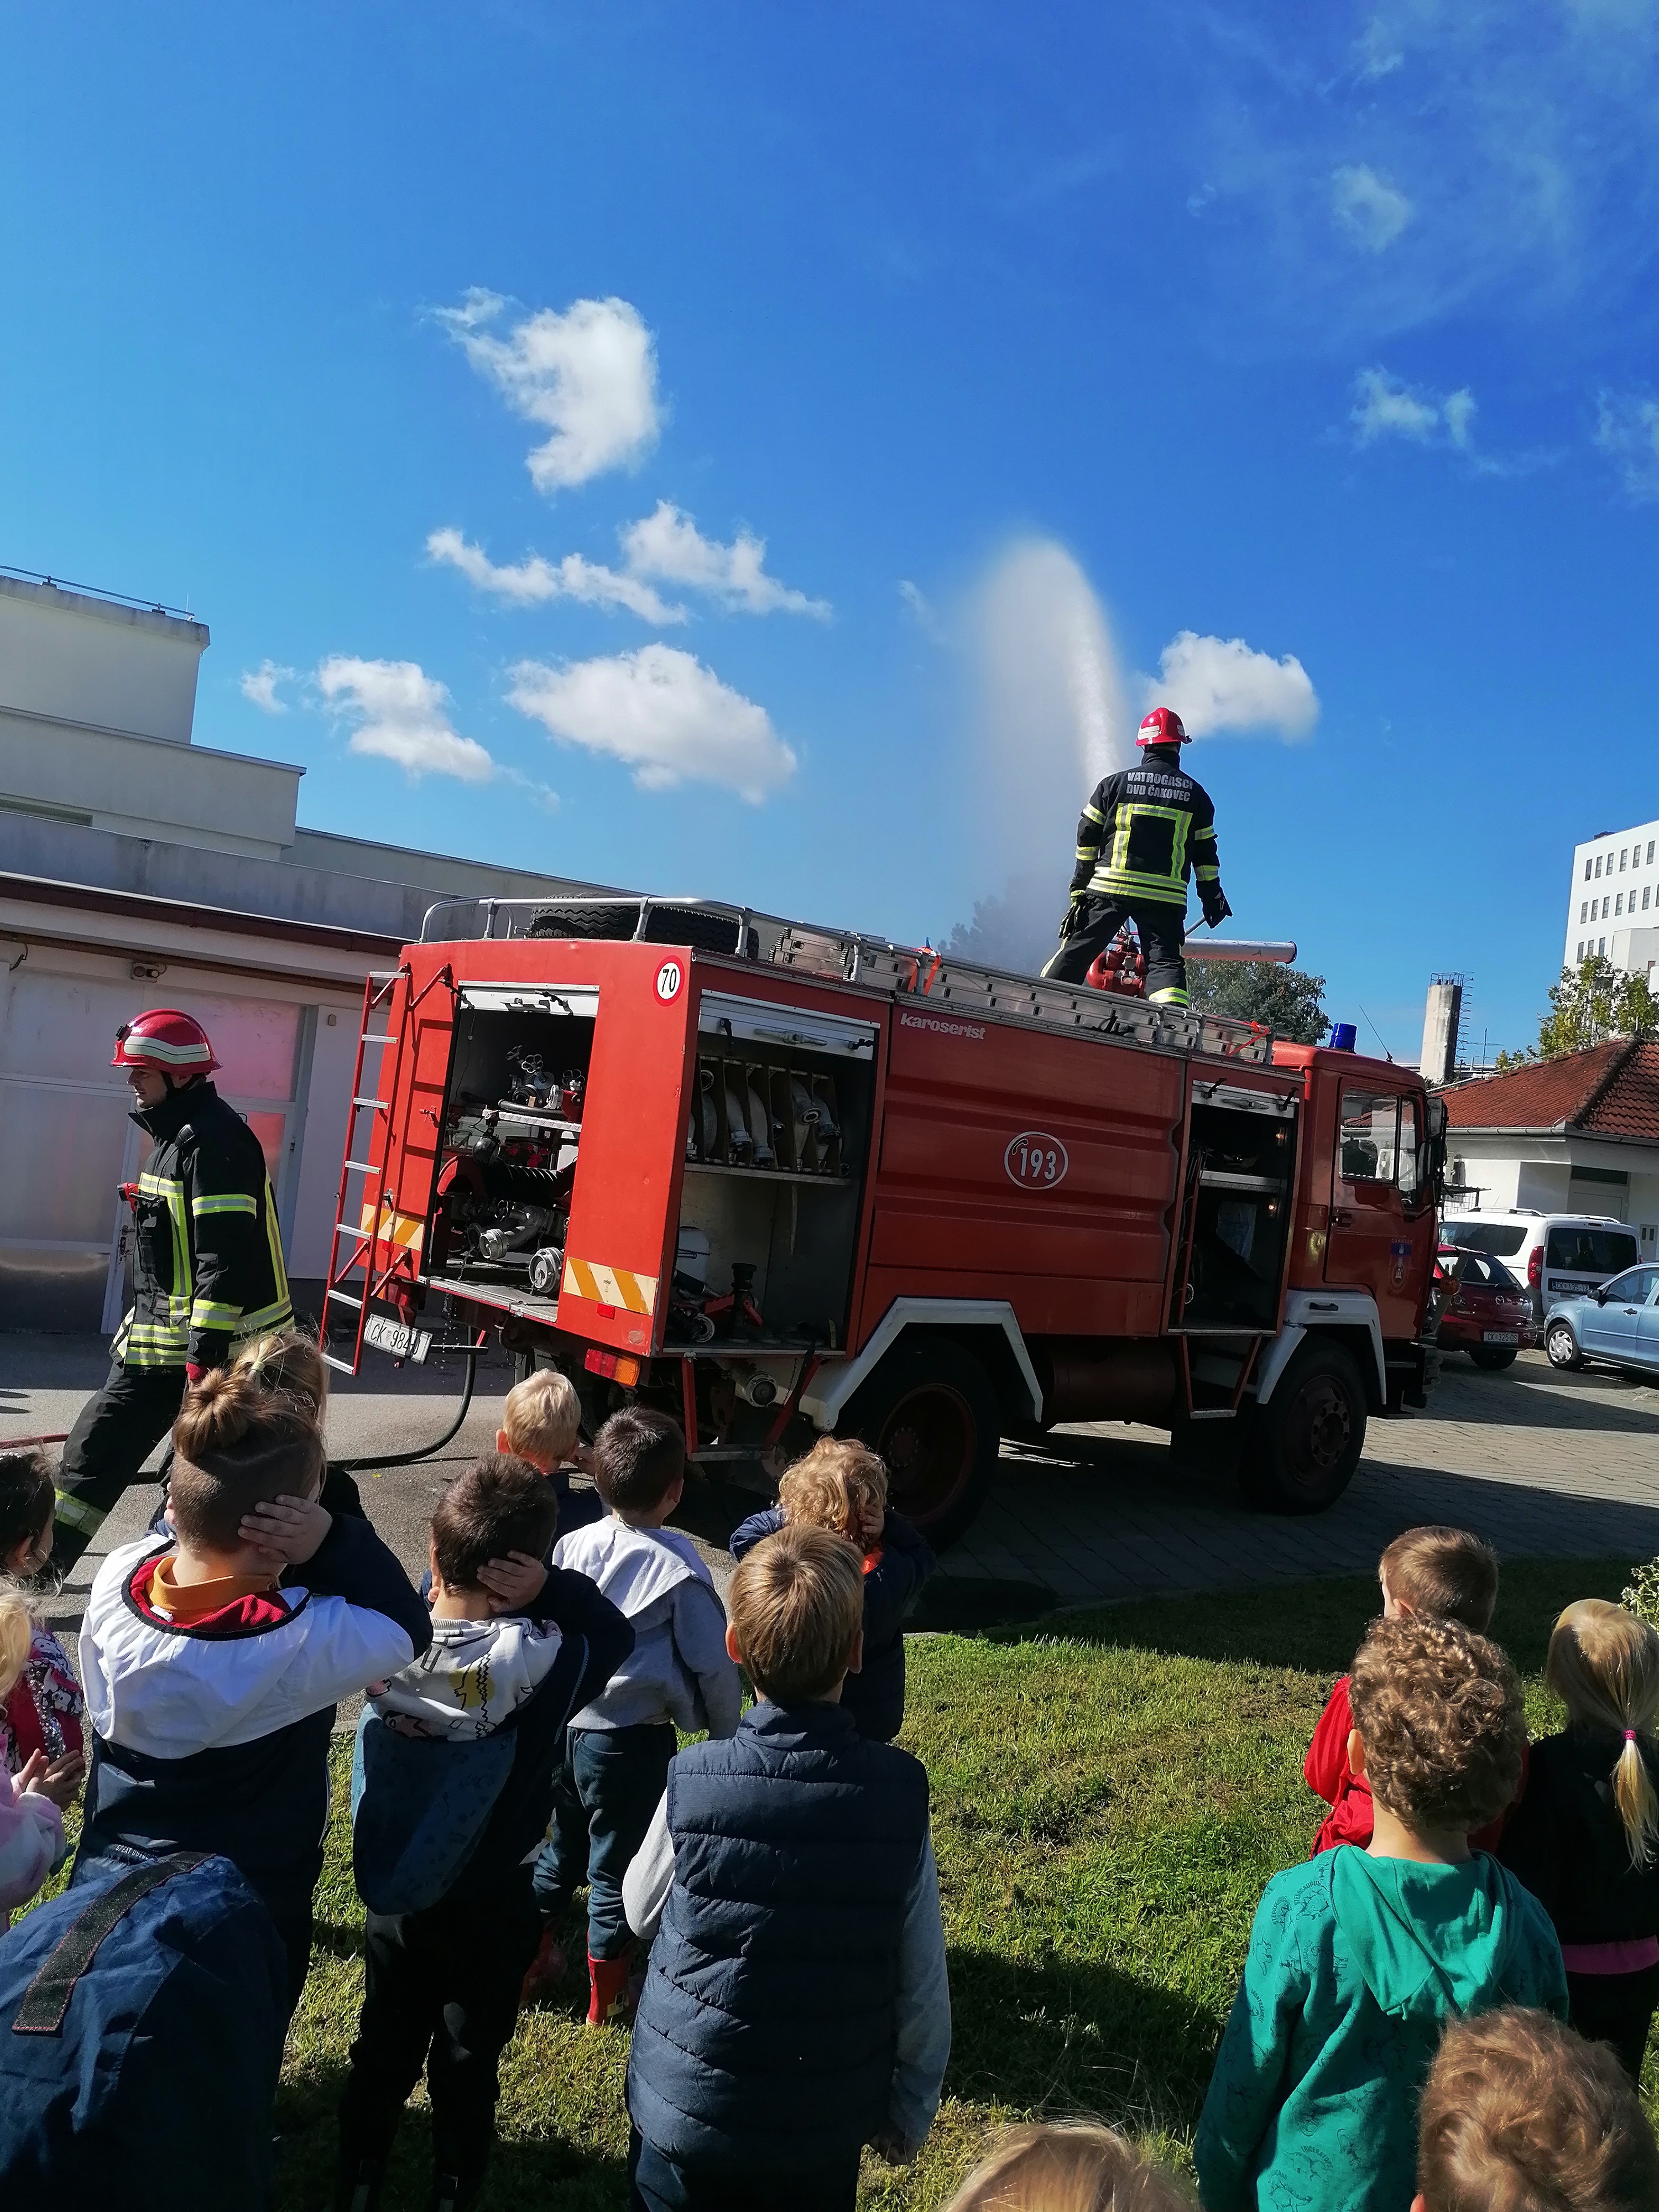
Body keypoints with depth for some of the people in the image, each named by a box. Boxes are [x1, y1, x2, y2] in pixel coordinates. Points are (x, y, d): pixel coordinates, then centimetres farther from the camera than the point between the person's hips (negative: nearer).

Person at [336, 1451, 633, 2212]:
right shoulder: (538, 1661, -32)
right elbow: (615, 1631, -15)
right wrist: (550, 1588, -29)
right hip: (492, 1907, -3)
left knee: (382, 2053, 27)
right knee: (468, 2064, 21)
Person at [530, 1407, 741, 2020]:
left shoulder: (571, 1545, -4)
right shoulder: (678, 1567, -18)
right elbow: (712, 1663, -10)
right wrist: (727, 1730, 6)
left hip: (564, 1725, 5)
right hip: (631, 1739, -5)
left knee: (563, 1849, 25)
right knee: (617, 1867, 13)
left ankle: (531, 1961, 41)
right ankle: (606, 1999, 29)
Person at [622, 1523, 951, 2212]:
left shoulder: (692, 1782, -22)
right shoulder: (900, 1792, -20)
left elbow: (641, 1913, -2)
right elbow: (923, 1986, -11)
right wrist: (910, 2115, 5)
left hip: (687, 2110, -1)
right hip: (828, 2123, 1)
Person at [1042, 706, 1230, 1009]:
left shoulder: (1116, 783, 6)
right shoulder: (1195, 793, 10)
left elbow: (1088, 838, 5)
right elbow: (1205, 850, 11)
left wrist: (1080, 886, 9)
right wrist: (1212, 896, 19)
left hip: (1111, 887, 0)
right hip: (1166, 896, 0)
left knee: (1078, 950, 7)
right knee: (1165, 961, -1)